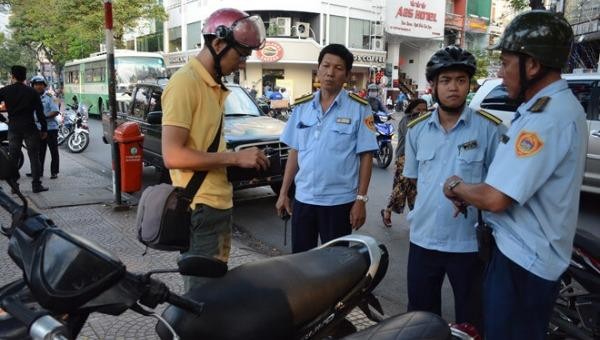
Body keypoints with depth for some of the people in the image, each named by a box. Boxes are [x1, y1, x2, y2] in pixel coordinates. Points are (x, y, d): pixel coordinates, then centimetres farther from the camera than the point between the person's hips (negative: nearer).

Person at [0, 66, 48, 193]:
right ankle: (36, 185, 2)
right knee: (34, 157, 4)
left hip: (13, 128, 1)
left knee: (13, 157, 9)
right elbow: (40, 112, -3)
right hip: (30, 128, -1)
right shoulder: (32, 92, -2)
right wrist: (44, 129, 3)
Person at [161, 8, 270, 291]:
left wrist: (243, 163, 10)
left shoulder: (214, 85, 14)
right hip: (200, 209, -10)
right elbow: (172, 156, -23)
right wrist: (235, 157, -19)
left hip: (219, 204, 10)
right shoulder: (185, 83, -16)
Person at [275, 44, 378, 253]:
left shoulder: (359, 109, -6)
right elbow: (295, 152, 9)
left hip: (339, 201, -3)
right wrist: (283, 192, 8)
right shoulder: (302, 106, 5)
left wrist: (361, 199, -10)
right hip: (303, 198, 4)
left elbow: (366, 157, -6)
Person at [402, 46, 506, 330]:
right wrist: (421, 211, 8)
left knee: (470, 322, 15)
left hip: (470, 242, -3)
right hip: (422, 239, 3)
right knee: (419, 318, 19)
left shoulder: (490, 128, -9)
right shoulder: (416, 129, 2)